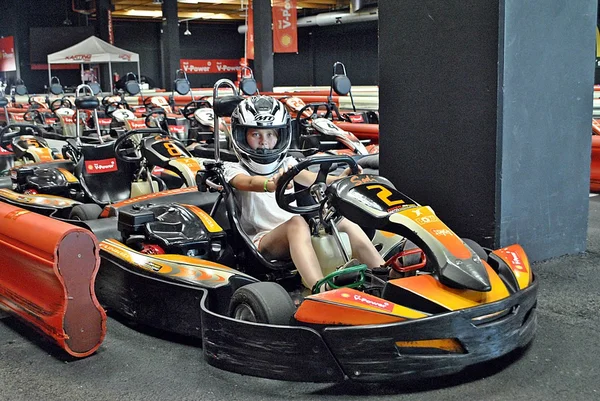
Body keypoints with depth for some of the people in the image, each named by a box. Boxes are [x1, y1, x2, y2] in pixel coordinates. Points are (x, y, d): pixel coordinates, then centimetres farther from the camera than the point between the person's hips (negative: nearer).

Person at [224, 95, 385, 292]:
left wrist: (341, 179, -23)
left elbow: (312, 179, -1)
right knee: (296, 222, -35)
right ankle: (323, 292, -59)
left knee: (344, 221, -20)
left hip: (298, 236, 5)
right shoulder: (233, 170, 7)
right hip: (262, 241, -5)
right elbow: (248, 182, -19)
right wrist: (270, 184, -43)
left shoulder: (286, 164, 21)